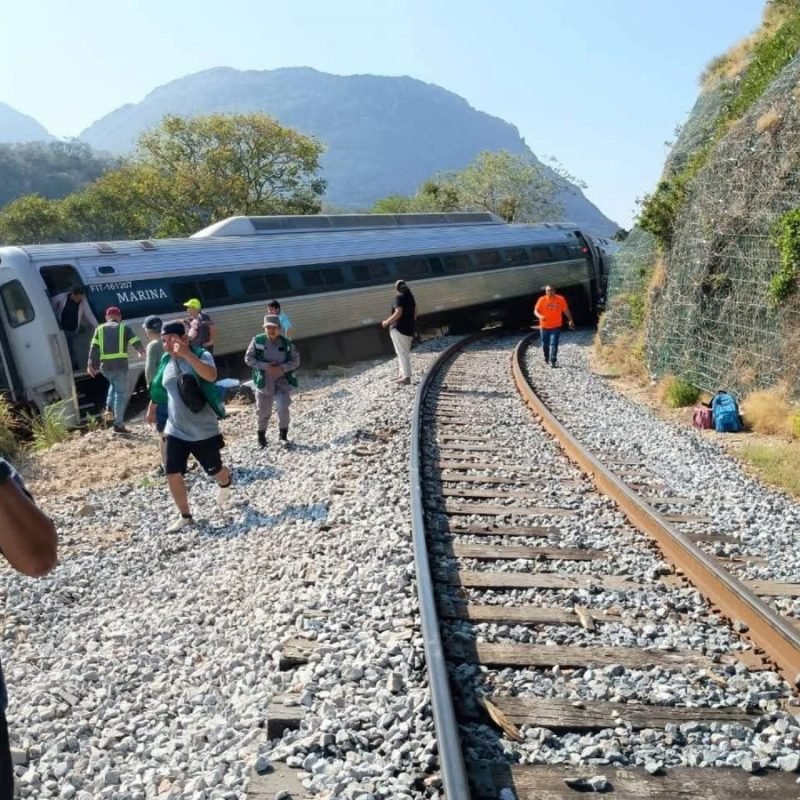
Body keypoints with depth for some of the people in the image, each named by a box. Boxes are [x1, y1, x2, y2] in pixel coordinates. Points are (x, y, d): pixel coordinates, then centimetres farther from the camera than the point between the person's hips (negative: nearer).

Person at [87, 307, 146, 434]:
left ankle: (109, 408, 15)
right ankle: (119, 425, -1)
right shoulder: (124, 328, 7)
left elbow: (94, 348, 6)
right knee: (121, 394, 1)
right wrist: (142, 353, 23)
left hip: (105, 366, 4)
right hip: (120, 365, -4)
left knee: (114, 385, 33)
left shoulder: (100, 329, 14)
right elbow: (136, 343, 3)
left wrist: (91, 365, 8)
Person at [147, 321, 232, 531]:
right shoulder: (165, 361, 2)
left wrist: (187, 354, -45)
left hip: (204, 430, -4)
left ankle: (225, 484, 49)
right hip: (175, 430, 4)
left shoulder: (201, 355, -15)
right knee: (173, 474, -2)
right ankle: (185, 516, 16)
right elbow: (158, 387, 20)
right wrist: (151, 409, 31)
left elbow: (211, 375, -38)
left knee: (215, 471, 12)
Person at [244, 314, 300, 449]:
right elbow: (248, 358, -7)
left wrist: (282, 368, -18)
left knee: (283, 408, -14)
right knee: (263, 411, 10)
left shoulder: (287, 343, -5)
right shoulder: (257, 341, -8)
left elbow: (296, 361, -1)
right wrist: (265, 366, -18)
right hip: (264, 381, 0)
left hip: (282, 381, 0)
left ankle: (283, 435, 6)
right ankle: (261, 436, 34)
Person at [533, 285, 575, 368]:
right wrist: (540, 316, -26)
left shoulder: (560, 299, -3)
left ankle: (553, 361, -13)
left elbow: (566, 310, 7)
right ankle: (546, 359, 34)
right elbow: (536, 311, -6)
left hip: (556, 326, -1)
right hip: (544, 326, 1)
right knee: (545, 344, 11)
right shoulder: (542, 300, -5)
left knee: (554, 344, -12)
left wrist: (571, 320, 7)